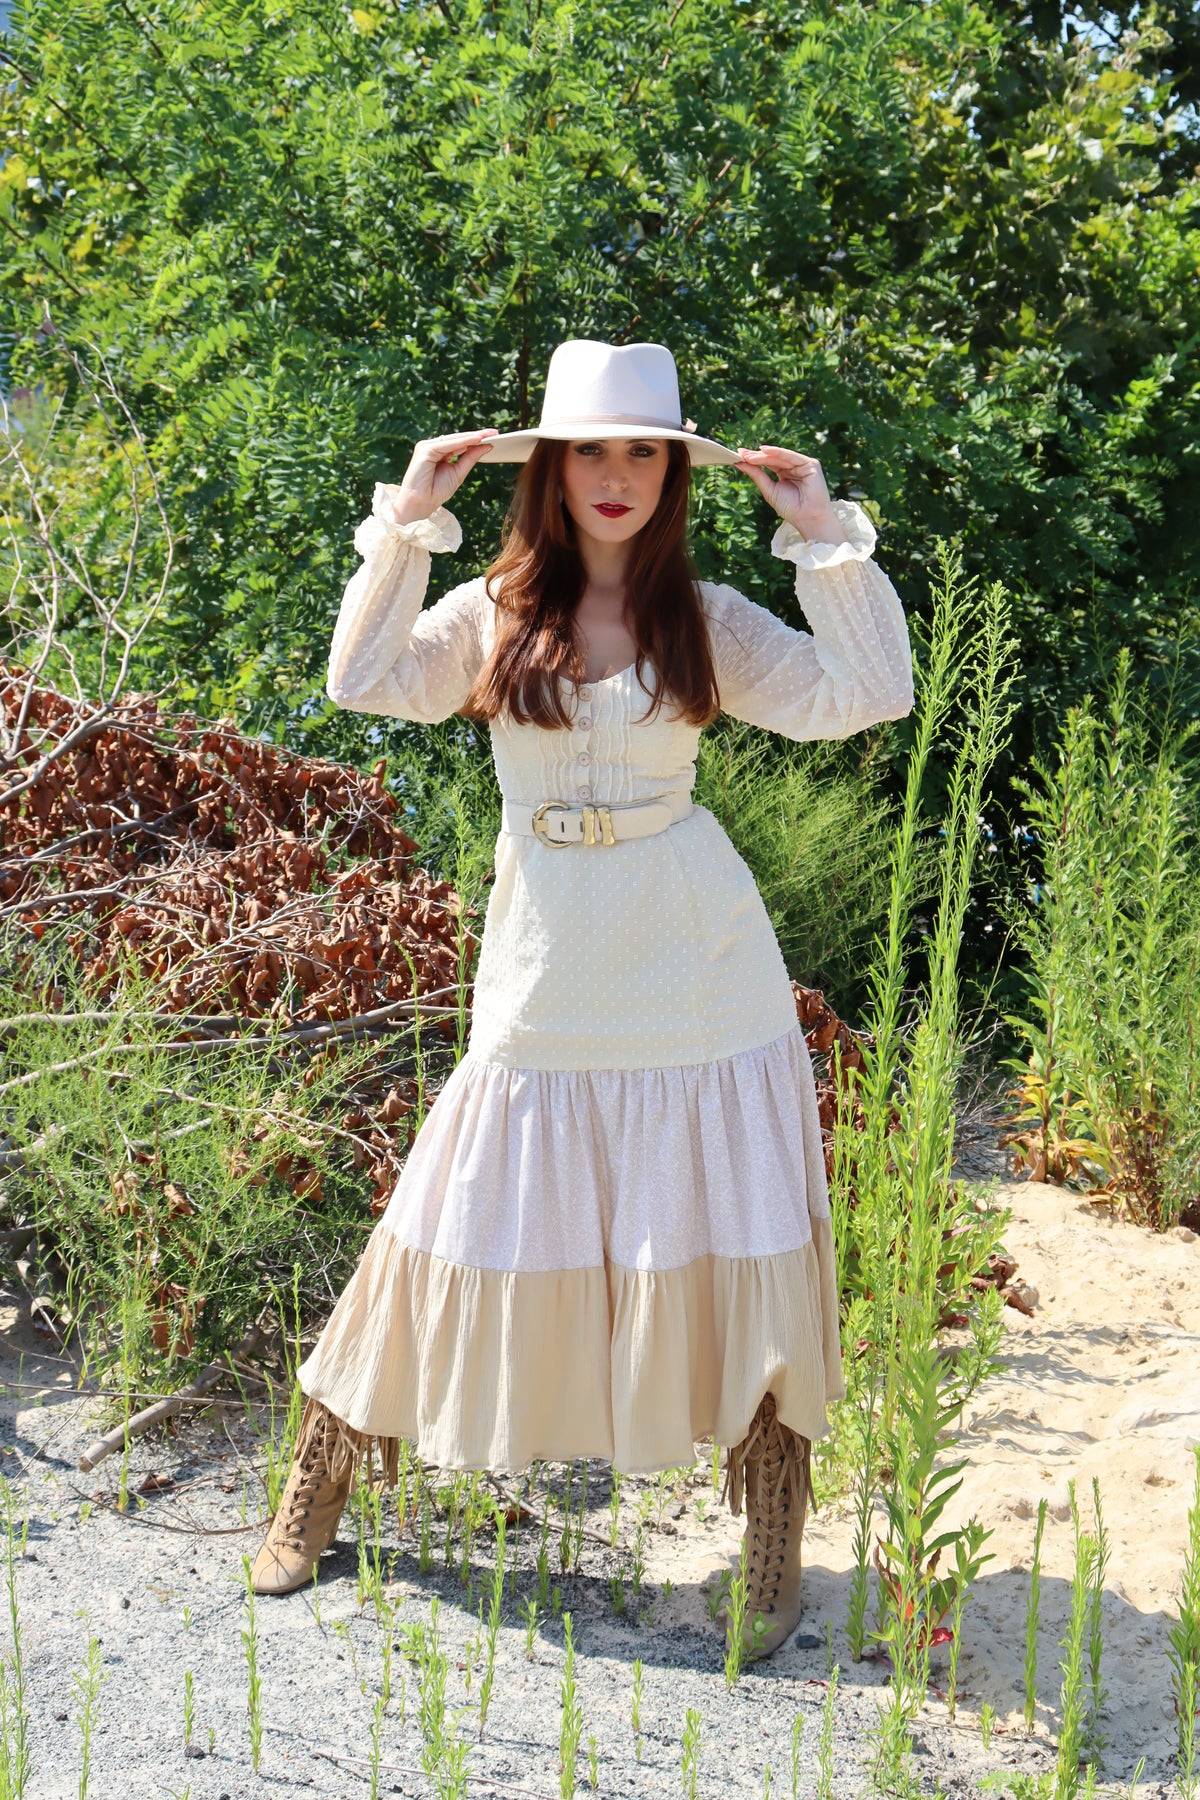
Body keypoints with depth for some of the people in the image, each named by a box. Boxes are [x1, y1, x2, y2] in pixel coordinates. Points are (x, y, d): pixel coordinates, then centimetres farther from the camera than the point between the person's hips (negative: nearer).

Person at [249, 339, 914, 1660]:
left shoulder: (708, 620, 4)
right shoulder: (493, 611, 5)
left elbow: (870, 695, -5)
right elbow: (366, 682, -11)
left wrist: (827, 536, -7)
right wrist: (407, 521, -9)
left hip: (696, 969, 0)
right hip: (546, 973, 0)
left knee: (734, 1230, 1)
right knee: (475, 1219, 6)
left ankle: (773, 1552, 15)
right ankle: (319, 1484, 24)